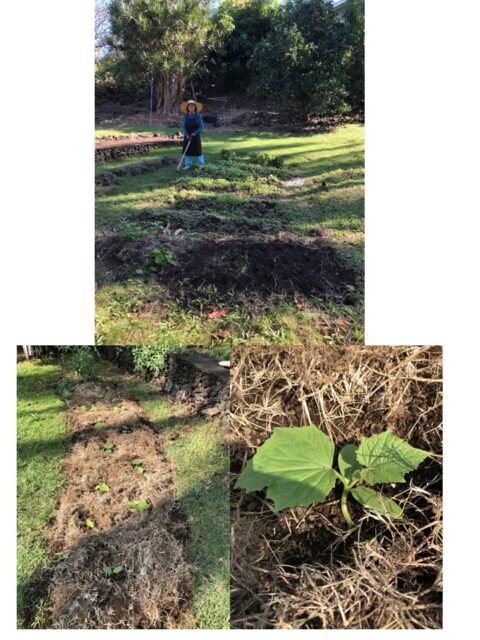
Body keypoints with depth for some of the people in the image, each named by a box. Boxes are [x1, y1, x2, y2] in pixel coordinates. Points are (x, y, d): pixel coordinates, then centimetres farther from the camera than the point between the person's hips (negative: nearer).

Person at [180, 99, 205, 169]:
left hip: (196, 136, -3)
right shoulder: (186, 116, 1)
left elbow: (201, 127, -9)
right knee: (187, 150, 3)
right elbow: (183, 126, -2)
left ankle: (201, 165, 10)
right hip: (187, 136, 3)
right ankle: (188, 164, 11)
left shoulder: (198, 115, -7)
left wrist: (193, 134, -16)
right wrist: (187, 135, -16)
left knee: (197, 150, 0)